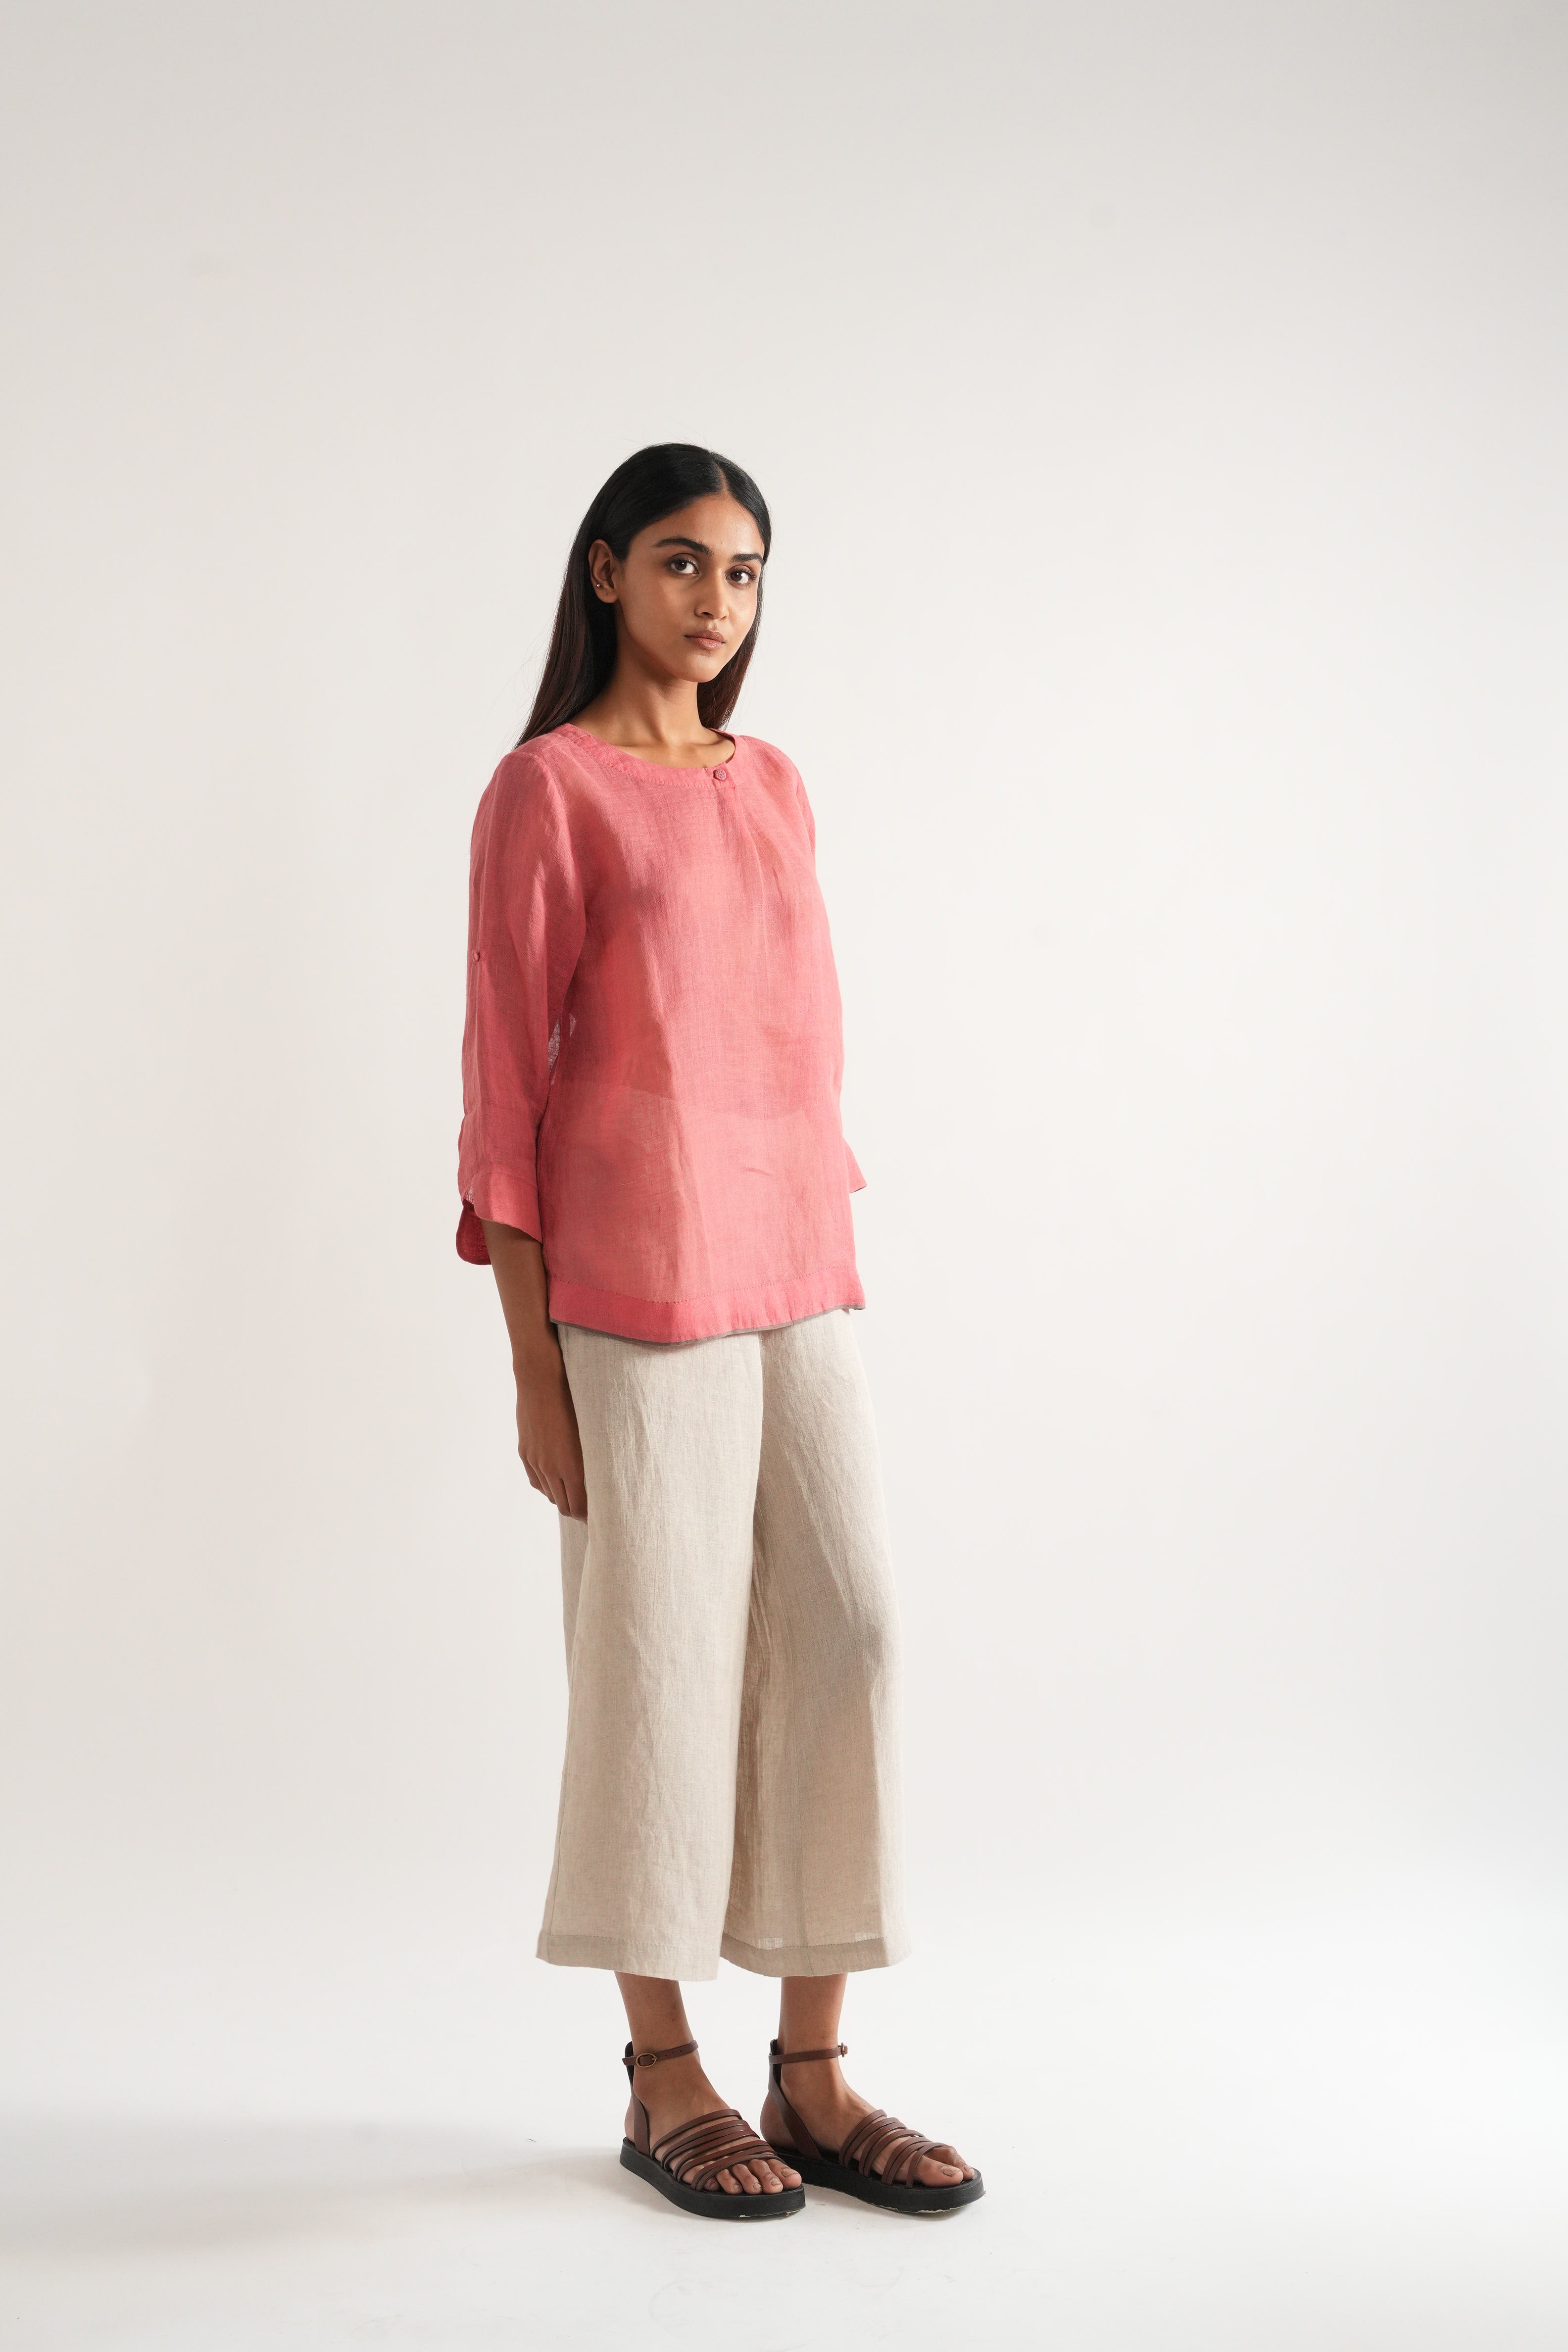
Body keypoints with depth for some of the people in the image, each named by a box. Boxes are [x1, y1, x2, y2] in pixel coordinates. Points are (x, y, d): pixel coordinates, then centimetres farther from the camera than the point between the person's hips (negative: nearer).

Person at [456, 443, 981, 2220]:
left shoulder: (774, 787, 16)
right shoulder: (548, 788, -3)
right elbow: (504, 1075, -5)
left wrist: (835, 1264, 13)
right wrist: (530, 1356, -9)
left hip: (796, 1269, 6)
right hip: (634, 1273, -6)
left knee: (847, 1625, 2)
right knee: (660, 1646, 0)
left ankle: (814, 2073, 13)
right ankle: (662, 2077, 15)